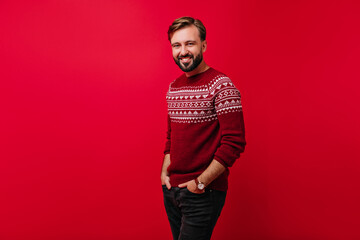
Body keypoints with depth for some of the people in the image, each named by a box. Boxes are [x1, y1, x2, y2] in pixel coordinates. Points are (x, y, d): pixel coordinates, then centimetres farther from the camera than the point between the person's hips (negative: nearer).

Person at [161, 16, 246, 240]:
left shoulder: (221, 85, -14)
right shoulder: (174, 87, 9)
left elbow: (234, 142, -18)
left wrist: (201, 183, -16)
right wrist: (165, 172, 7)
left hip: (203, 194, -7)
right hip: (171, 189, 7)